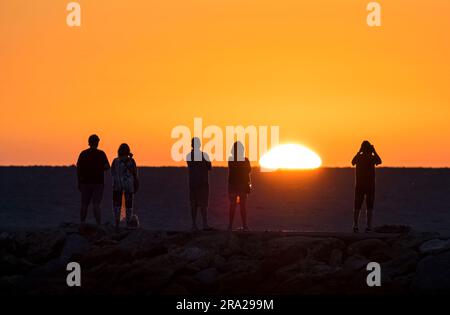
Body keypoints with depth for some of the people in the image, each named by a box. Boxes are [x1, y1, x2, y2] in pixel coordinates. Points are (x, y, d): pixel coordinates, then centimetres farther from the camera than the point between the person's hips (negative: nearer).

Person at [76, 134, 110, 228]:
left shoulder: (83, 153, 4)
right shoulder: (101, 153, -4)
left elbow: (78, 168, 3)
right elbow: (107, 167, -6)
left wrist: (79, 183, 8)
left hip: (85, 182, 3)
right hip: (98, 182, -2)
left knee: (84, 204, 9)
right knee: (96, 204, -5)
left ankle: (82, 224, 12)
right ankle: (99, 225, -11)